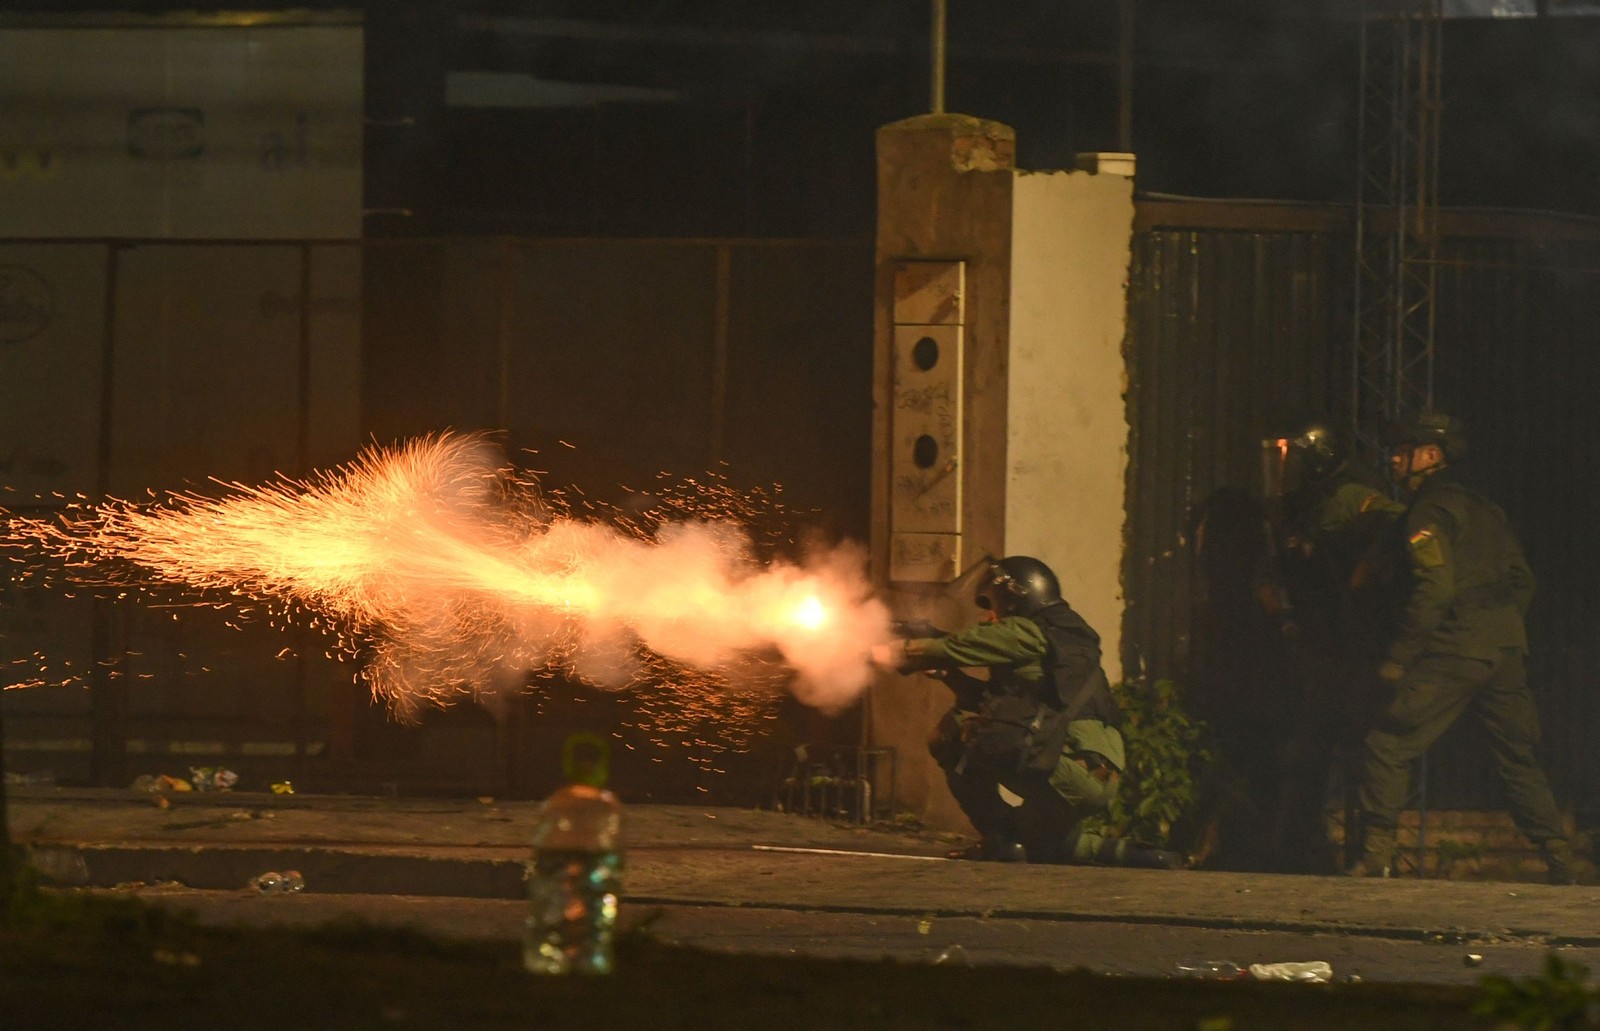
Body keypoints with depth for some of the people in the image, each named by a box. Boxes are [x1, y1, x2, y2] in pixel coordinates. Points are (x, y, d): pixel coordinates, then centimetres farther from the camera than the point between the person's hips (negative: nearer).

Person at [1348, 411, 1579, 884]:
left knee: (1387, 747, -4)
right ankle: (1561, 859, 7)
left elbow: (1435, 588, -16)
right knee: (1518, 757, 14)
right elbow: (1522, 580, 20)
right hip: (1506, 650, 8)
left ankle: (1376, 853, -12)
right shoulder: (1484, 509, 20)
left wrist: (1398, 656, -14)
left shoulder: (1428, 512, -5)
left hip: (1455, 651, -8)